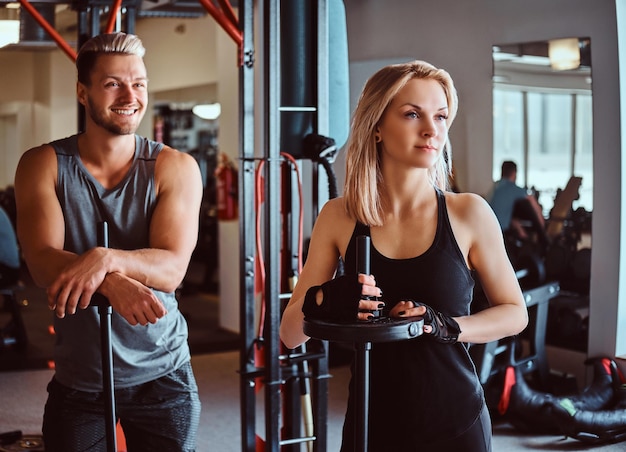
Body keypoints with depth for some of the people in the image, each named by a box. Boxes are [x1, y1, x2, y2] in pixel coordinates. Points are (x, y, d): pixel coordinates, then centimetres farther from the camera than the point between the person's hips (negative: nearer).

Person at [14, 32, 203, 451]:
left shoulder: (176, 167, -6)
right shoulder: (43, 165, -4)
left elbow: (172, 268, -17)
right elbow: (43, 261, -17)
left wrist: (105, 259, -36)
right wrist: (112, 283, -36)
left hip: (163, 375, 0)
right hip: (77, 381, 0)